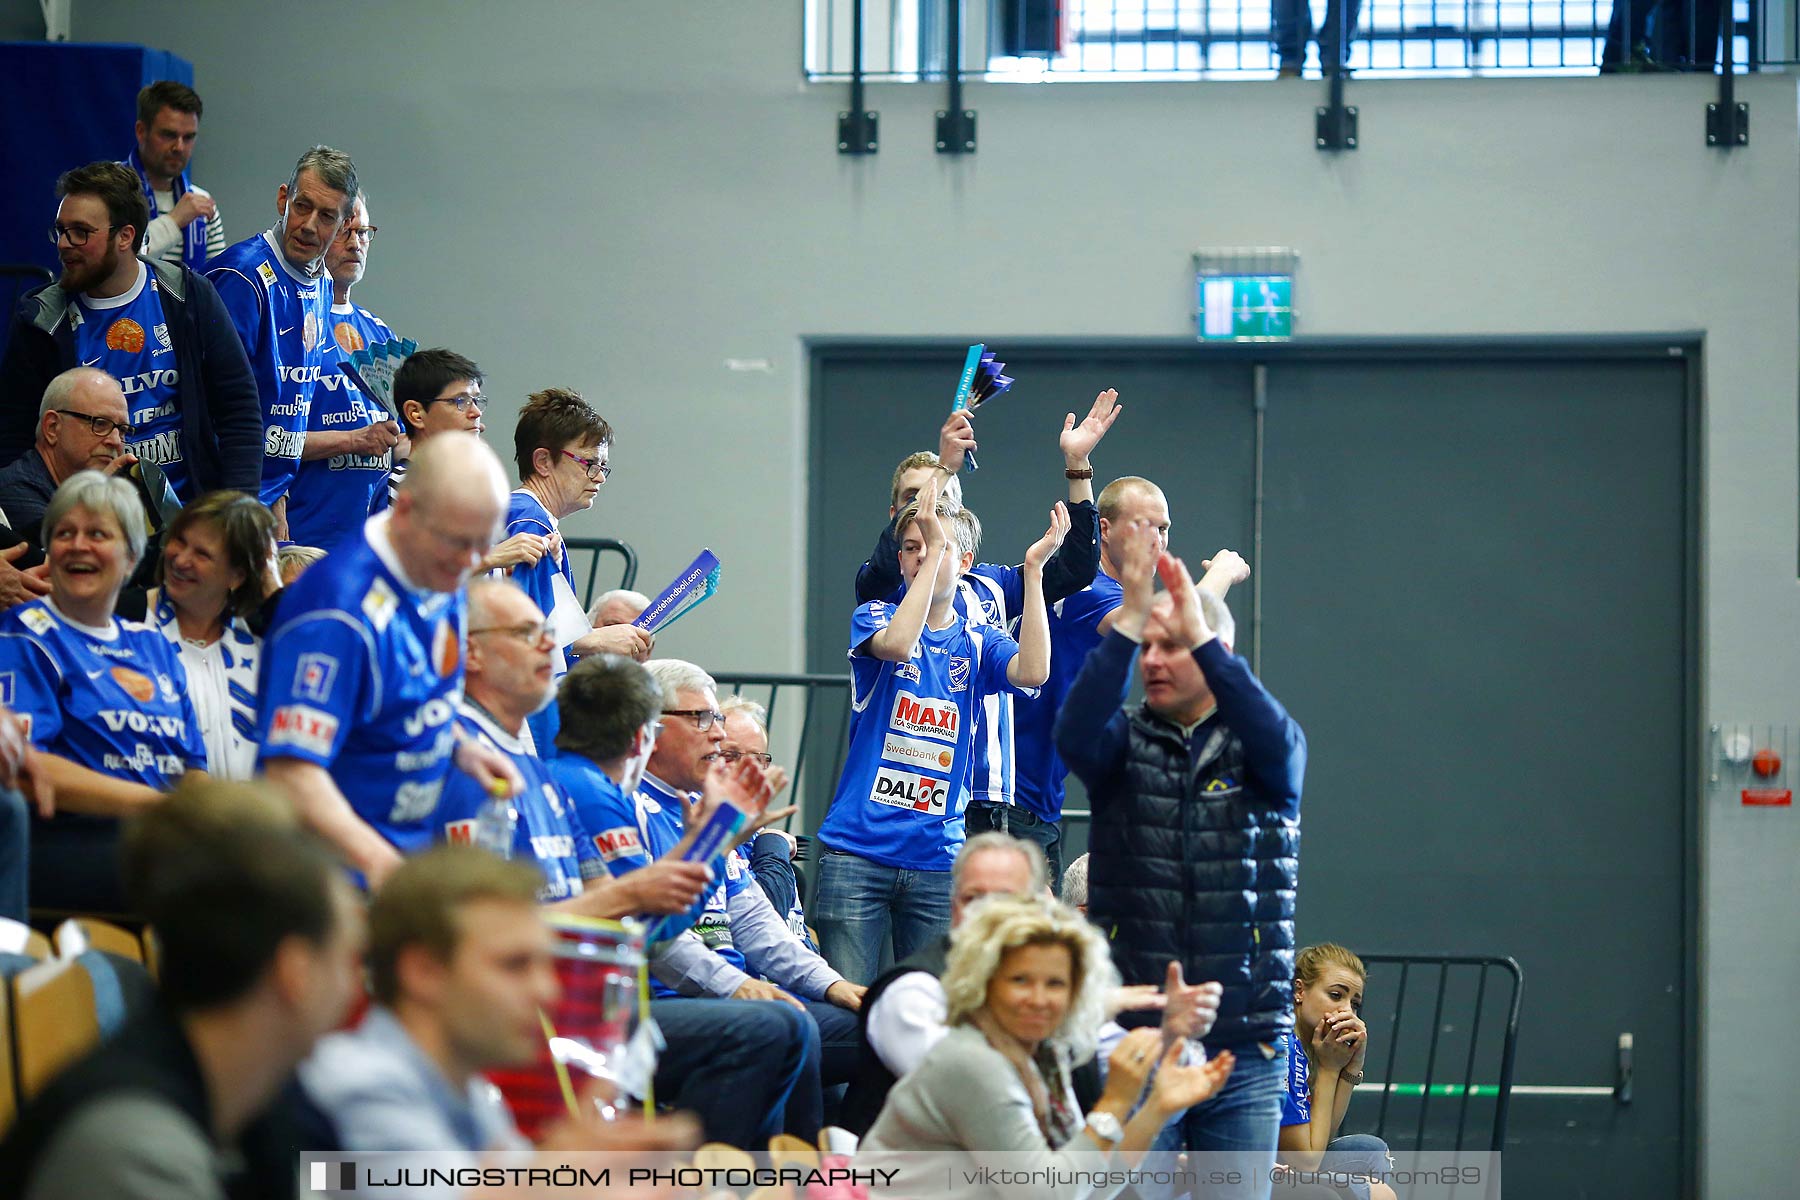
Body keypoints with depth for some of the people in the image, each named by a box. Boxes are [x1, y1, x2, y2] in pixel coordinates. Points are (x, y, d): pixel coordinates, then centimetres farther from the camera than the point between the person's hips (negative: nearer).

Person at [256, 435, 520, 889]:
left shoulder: (445, 584, 5)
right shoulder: (342, 609, -23)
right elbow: (291, 768, -29)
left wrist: (458, 749, 3)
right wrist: (375, 860, -40)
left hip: (413, 848, 8)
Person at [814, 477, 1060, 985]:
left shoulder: (978, 644, 9)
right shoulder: (874, 617, 5)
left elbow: (1032, 672, -12)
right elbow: (897, 643, -19)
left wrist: (1033, 568, -12)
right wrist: (932, 551, -19)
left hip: (937, 860, 2)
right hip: (858, 851, -2)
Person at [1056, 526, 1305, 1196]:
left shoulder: (1261, 747, 5)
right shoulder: (1126, 742, 5)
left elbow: (1276, 744, -19)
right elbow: (1074, 735, -17)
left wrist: (1199, 633, -26)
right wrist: (1128, 619, -26)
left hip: (1245, 1046, 0)